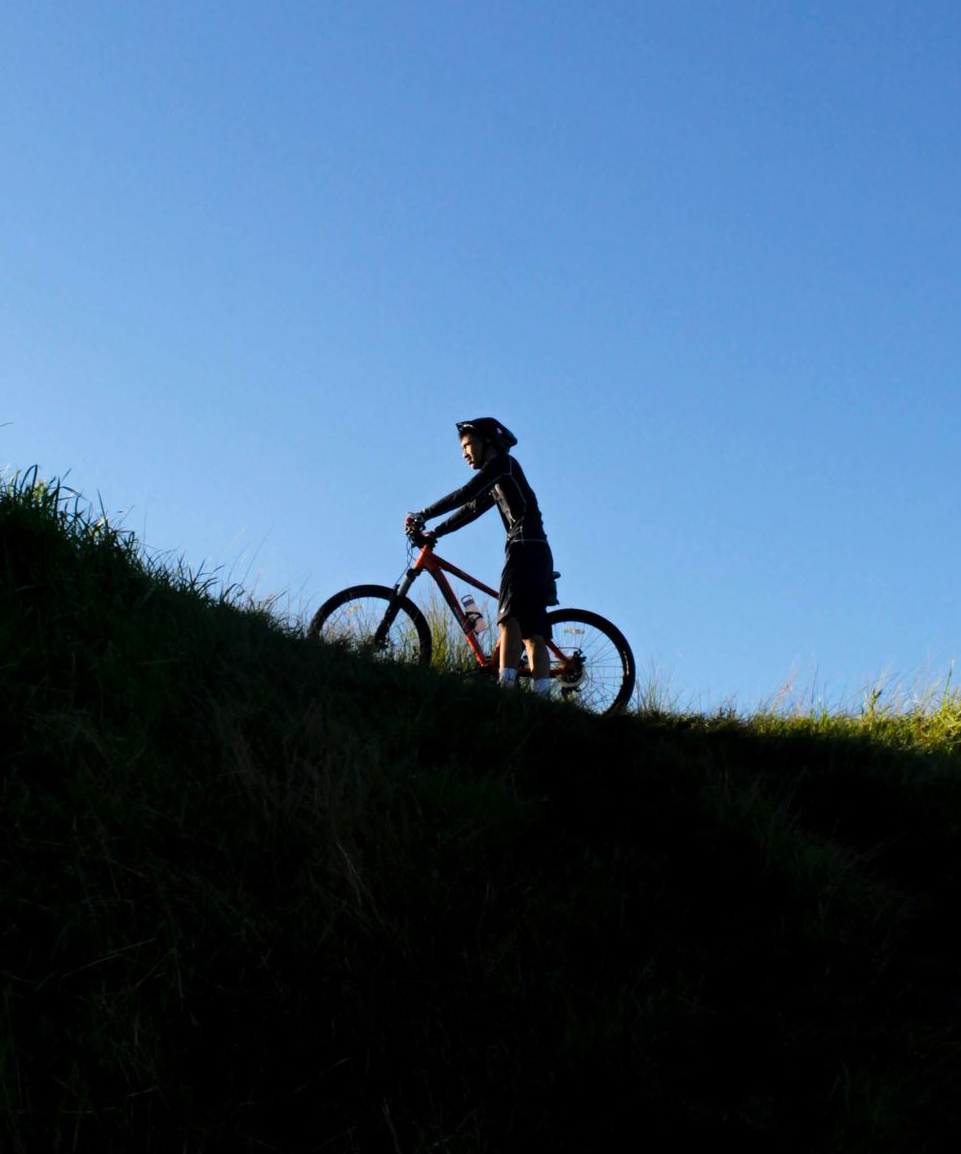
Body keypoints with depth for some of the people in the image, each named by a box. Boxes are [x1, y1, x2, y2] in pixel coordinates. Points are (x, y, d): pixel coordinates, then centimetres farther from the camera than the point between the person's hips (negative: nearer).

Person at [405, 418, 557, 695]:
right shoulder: (497, 482, 29)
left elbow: (465, 494, -11)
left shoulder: (502, 463, 1)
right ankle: (542, 696, -12)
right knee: (533, 632, -2)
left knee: (509, 617, -23)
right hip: (535, 552, 10)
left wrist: (423, 516, -11)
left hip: (526, 547, -10)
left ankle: (506, 684, -37)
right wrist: (434, 533, 17)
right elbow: (471, 509, 25)